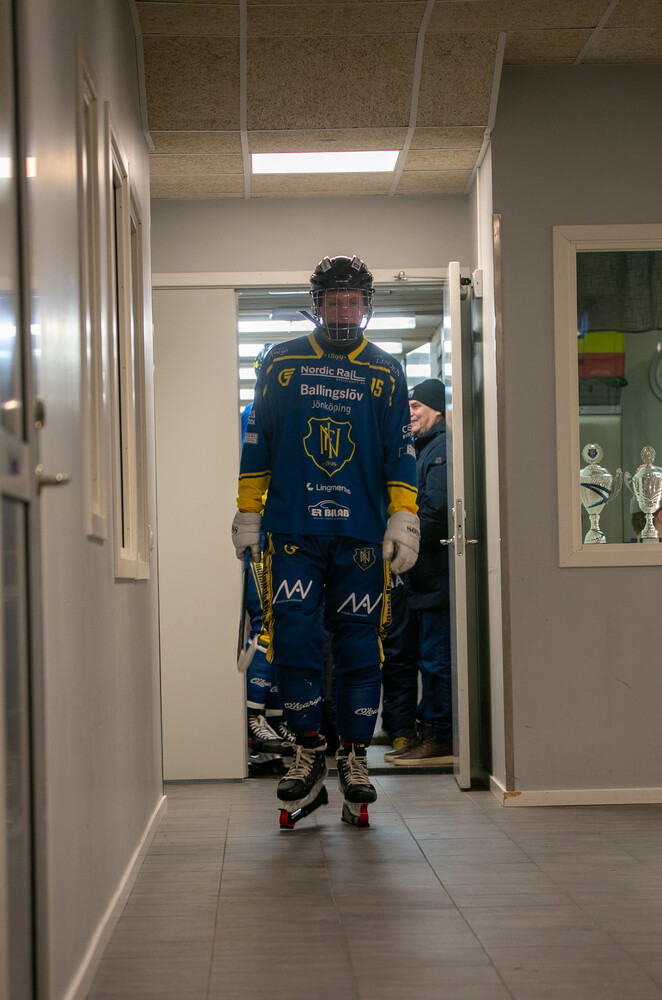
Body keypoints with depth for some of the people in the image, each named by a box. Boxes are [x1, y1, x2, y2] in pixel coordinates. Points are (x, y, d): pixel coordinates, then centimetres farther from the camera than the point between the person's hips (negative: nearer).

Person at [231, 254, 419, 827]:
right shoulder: (282, 364, 10)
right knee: (294, 639, -7)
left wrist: (403, 521, 0)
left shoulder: (386, 373, 10)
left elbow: (401, 452, 9)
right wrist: (248, 515, 9)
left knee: (360, 644, 1)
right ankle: (309, 751, 7)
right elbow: (257, 443, 12)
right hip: (293, 527, 0)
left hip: (362, 533, 0)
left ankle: (354, 756, 12)